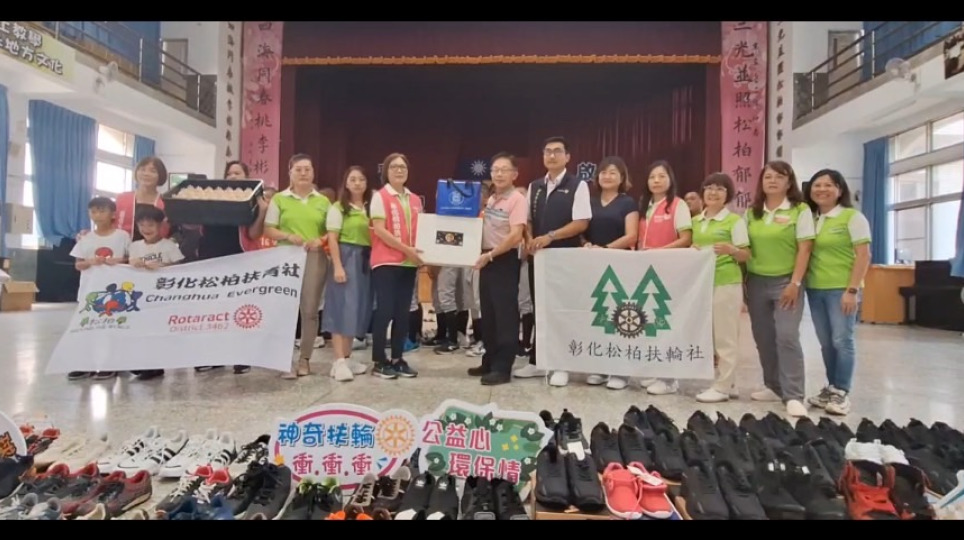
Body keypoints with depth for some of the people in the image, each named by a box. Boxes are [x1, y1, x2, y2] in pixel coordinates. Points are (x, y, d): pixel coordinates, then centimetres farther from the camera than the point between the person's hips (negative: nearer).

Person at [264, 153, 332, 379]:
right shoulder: (279, 199, 8)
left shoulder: (323, 201, 11)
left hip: (315, 258, 1)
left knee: (310, 310, 2)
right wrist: (288, 237, -14)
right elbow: (268, 230, 4)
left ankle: (305, 358, 13)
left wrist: (321, 240, -10)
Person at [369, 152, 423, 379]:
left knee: (403, 312, 8)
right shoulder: (380, 197, -2)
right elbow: (379, 230, -11)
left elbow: (421, 230, 17)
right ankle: (378, 361, 6)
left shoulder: (415, 200, 14)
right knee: (385, 310, -5)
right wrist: (406, 249, -17)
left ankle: (397, 359, 17)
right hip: (385, 262, -5)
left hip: (409, 263, 6)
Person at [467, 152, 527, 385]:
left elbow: (515, 236, -19)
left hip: (505, 261, -8)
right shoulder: (490, 200, 14)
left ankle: (503, 367, 3)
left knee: (505, 315, -3)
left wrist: (490, 255, -17)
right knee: (488, 314, 13)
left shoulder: (517, 199, -10)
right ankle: (490, 361, 24)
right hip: (487, 260, 8)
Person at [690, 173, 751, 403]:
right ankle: (727, 382, 22)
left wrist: (729, 250, -24)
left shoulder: (734, 220, -4)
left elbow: (745, 255, -5)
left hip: (726, 283, -6)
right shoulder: (696, 221, 12)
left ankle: (722, 387, 6)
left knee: (725, 336, -1)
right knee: (709, 335, 10)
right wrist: (692, 250, -2)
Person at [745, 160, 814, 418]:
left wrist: (795, 283, -13)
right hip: (756, 281, 4)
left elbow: (804, 249, -6)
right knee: (763, 338, 8)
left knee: (787, 336, -11)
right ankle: (774, 387, 22)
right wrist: (743, 282, 7)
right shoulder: (751, 213, 9)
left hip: (785, 281, -4)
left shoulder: (800, 210, -1)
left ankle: (794, 396, -4)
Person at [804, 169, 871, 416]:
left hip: (841, 289, -5)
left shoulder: (852, 216, -3)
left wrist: (852, 290, -14)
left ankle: (842, 393, 8)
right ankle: (832, 388, 22)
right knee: (826, 343, 10)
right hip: (815, 289, 5)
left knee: (842, 340, -3)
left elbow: (863, 255, -7)